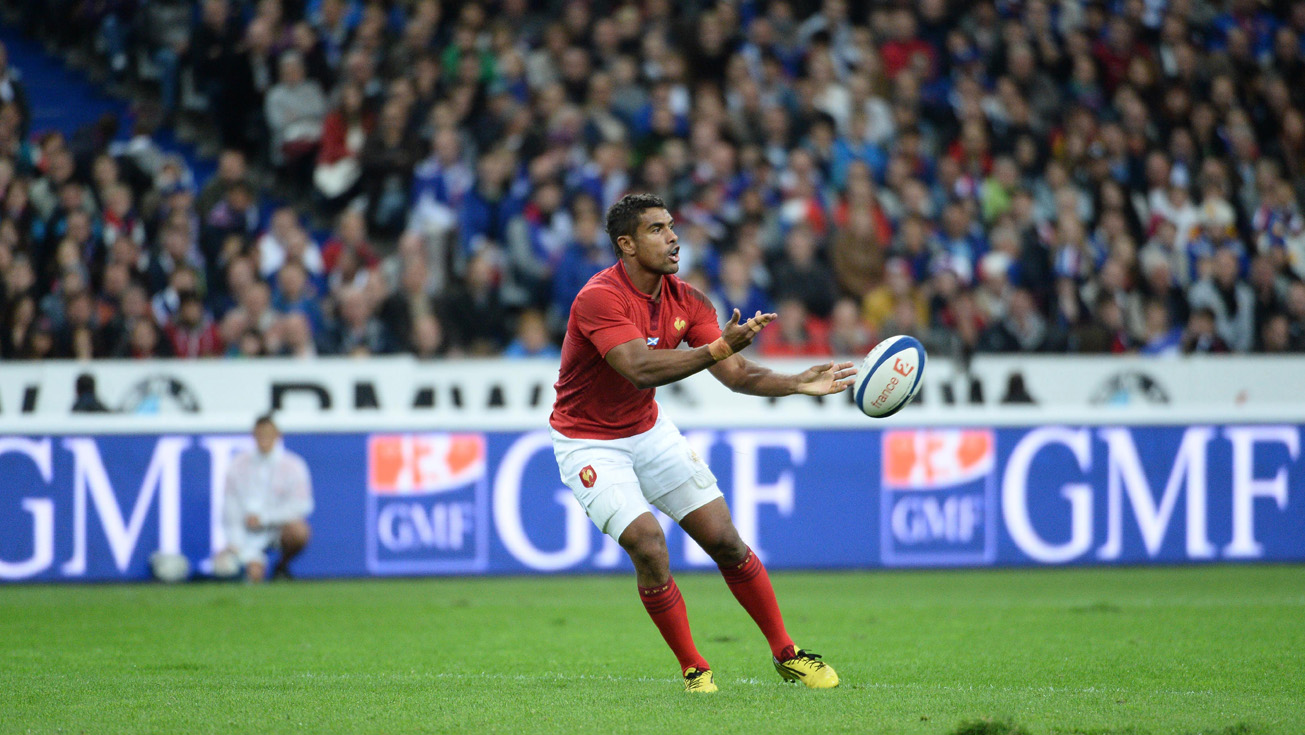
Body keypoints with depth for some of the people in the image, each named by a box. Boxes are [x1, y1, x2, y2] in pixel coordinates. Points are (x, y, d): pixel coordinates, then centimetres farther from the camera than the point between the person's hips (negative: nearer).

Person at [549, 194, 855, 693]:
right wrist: (718, 348, -47)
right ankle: (693, 670, -3)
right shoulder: (599, 298, -27)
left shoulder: (685, 300, -5)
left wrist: (797, 384, -22)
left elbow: (734, 374, -6)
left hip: (648, 430, 6)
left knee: (724, 538, 1)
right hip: (588, 442, -6)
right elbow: (642, 370, -39)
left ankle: (786, 654, 14)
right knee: (648, 544, -21)